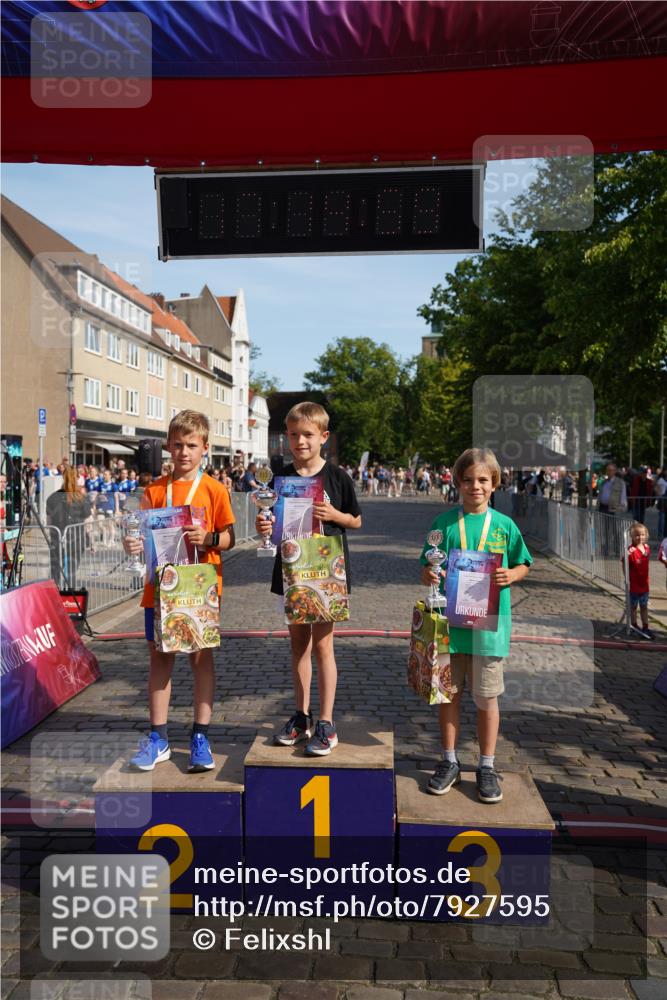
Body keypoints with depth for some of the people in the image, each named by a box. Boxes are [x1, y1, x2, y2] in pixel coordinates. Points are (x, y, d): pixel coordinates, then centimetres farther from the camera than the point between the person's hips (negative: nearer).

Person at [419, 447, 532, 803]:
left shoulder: (504, 525, 2)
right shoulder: (444, 522, 1)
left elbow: (523, 566, 10)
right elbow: (427, 572, 5)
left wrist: (510, 576, -11)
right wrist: (430, 575, -17)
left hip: (489, 623, 0)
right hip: (449, 619, 1)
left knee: (486, 697, 9)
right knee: (449, 693, 11)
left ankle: (487, 767, 24)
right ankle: (449, 762, 27)